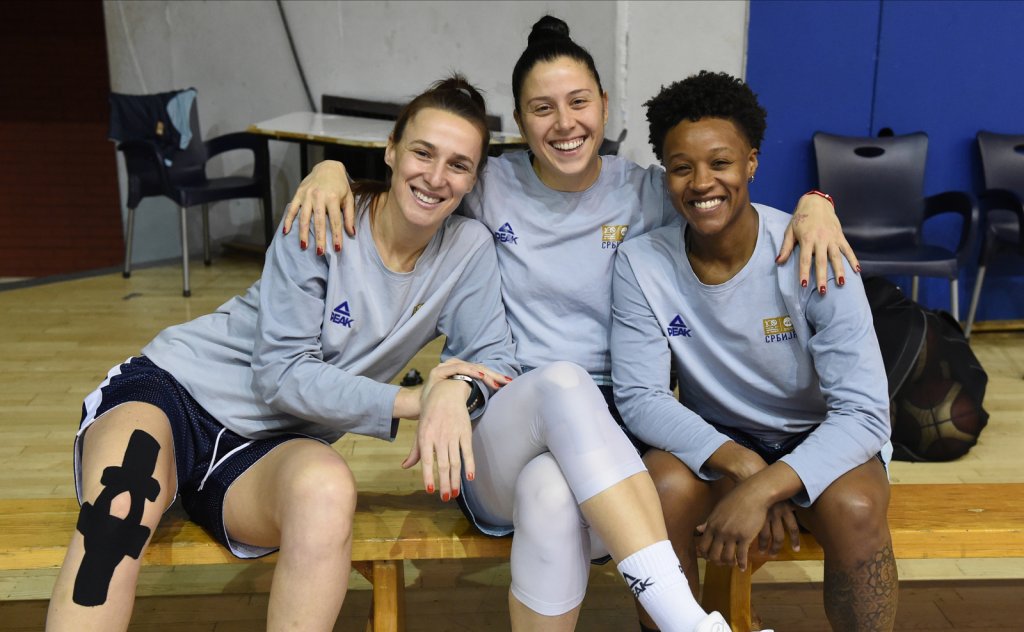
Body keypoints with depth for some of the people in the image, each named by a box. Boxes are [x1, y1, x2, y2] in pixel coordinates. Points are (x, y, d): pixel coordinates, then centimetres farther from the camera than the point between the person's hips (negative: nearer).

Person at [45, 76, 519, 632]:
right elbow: (282, 375, -14)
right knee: (122, 503, -35)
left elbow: (495, 359, -4)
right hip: (176, 388, -2)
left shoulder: (468, 250, -2)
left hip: (268, 445, 2)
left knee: (327, 486, -35)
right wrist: (412, 401, -21)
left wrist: (457, 389, -28)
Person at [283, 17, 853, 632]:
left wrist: (813, 202, -11)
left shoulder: (645, 193, 6)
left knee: (552, 496, -39)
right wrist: (332, 168, -6)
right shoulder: (491, 186, 5)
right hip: (503, 426, 1)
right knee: (561, 381, -39)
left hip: (605, 432, 0)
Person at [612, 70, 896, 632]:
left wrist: (762, 489, -37)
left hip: (821, 440, -1)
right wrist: (741, 465, -30)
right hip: (714, 440, 1)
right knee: (662, 487, -30)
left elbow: (864, 411, -22)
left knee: (854, 507, -31)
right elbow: (639, 396, -15)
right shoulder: (641, 263, -13)